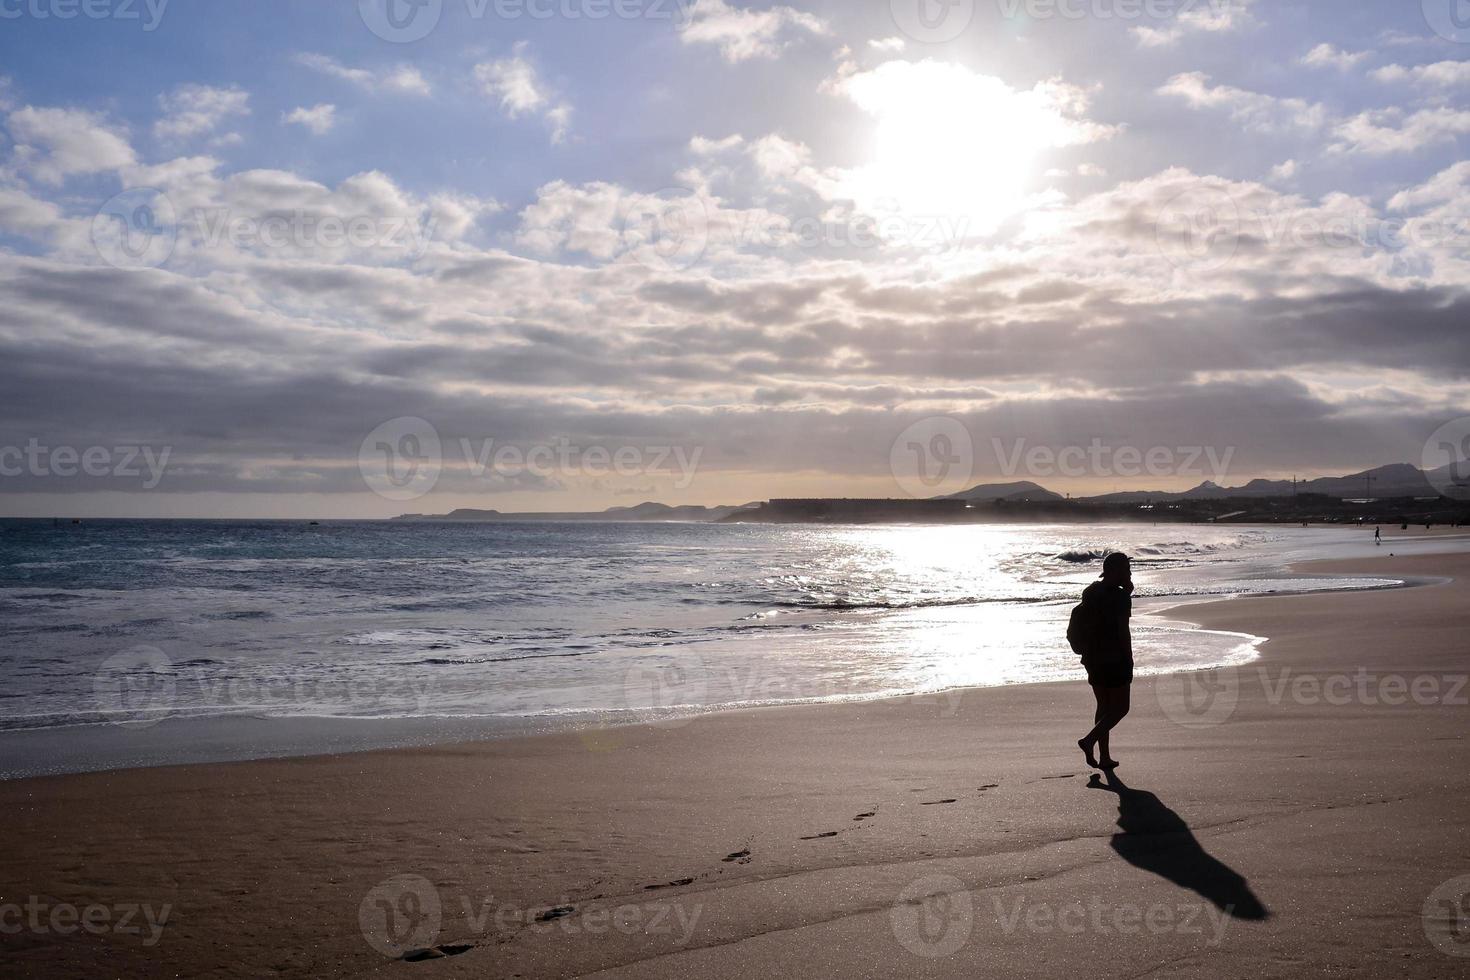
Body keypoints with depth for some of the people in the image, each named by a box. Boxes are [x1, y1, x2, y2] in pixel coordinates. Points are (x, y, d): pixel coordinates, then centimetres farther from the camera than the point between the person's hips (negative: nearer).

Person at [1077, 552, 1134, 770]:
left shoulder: (1089, 592, 8)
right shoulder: (1120, 595, -15)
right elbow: (1123, 631, -17)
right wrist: (1129, 661, -9)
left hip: (1093, 658, 7)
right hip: (1114, 659, -7)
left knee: (1104, 706, 15)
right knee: (1120, 707, 4)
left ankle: (1104, 757, 15)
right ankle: (1089, 740, -13)